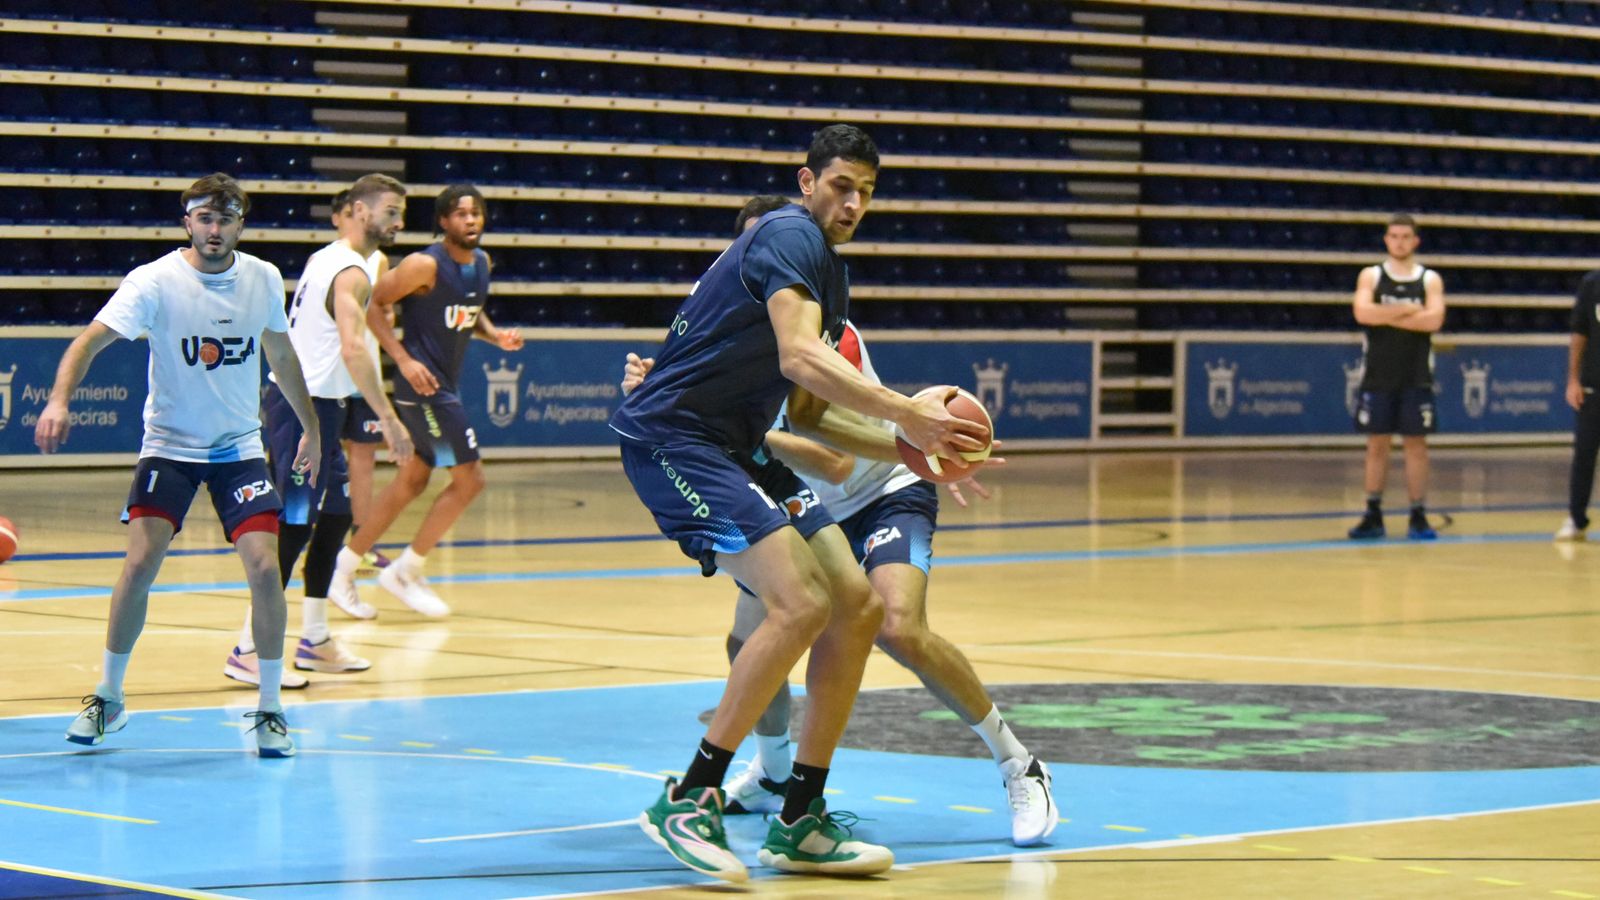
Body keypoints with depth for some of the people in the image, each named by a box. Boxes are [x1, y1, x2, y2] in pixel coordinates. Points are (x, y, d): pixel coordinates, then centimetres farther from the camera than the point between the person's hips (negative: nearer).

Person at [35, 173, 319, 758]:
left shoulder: (265, 280, -3)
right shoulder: (155, 282, -16)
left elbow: (280, 354, 14)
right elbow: (91, 340, -26)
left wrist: (311, 428, 19)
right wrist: (59, 399, -44)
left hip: (240, 447, 2)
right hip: (168, 446, -2)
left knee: (264, 566, -12)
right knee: (140, 562, -14)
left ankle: (269, 711, 2)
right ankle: (108, 698, 7)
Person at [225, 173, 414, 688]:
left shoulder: (326, 259, 15)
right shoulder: (353, 272, -16)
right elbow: (353, 348, -29)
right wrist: (389, 419, -30)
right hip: (306, 407, -10)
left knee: (335, 515, 16)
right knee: (294, 525, -10)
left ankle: (314, 640, 22)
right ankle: (248, 652, -10)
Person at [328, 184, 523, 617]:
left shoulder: (481, 263, 8)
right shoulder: (425, 265, -17)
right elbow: (373, 304, -15)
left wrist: (494, 335, 3)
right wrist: (404, 359, -21)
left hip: (445, 385, 9)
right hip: (424, 384, -9)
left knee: (413, 480, 14)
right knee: (469, 479, -8)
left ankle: (346, 566, 23)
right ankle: (404, 572, 2)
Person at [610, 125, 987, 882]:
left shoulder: (828, 275, 20)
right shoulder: (789, 236, -11)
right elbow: (799, 358, -27)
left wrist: (911, 447, 14)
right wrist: (906, 413, -33)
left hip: (732, 450, 10)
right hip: (672, 441, -10)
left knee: (857, 606, 3)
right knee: (801, 601, -23)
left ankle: (798, 822, 8)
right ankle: (688, 802, -15)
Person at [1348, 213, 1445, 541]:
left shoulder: (1430, 280, 4)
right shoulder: (1371, 276, 4)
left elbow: (1433, 320, -13)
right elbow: (1363, 313, -13)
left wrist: (1387, 316, -13)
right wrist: (1407, 310, -13)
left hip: (1416, 376, 0)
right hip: (1378, 375, 0)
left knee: (1416, 444, 0)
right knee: (1377, 444, 3)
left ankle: (1418, 517, 3)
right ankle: (1373, 516, 9)